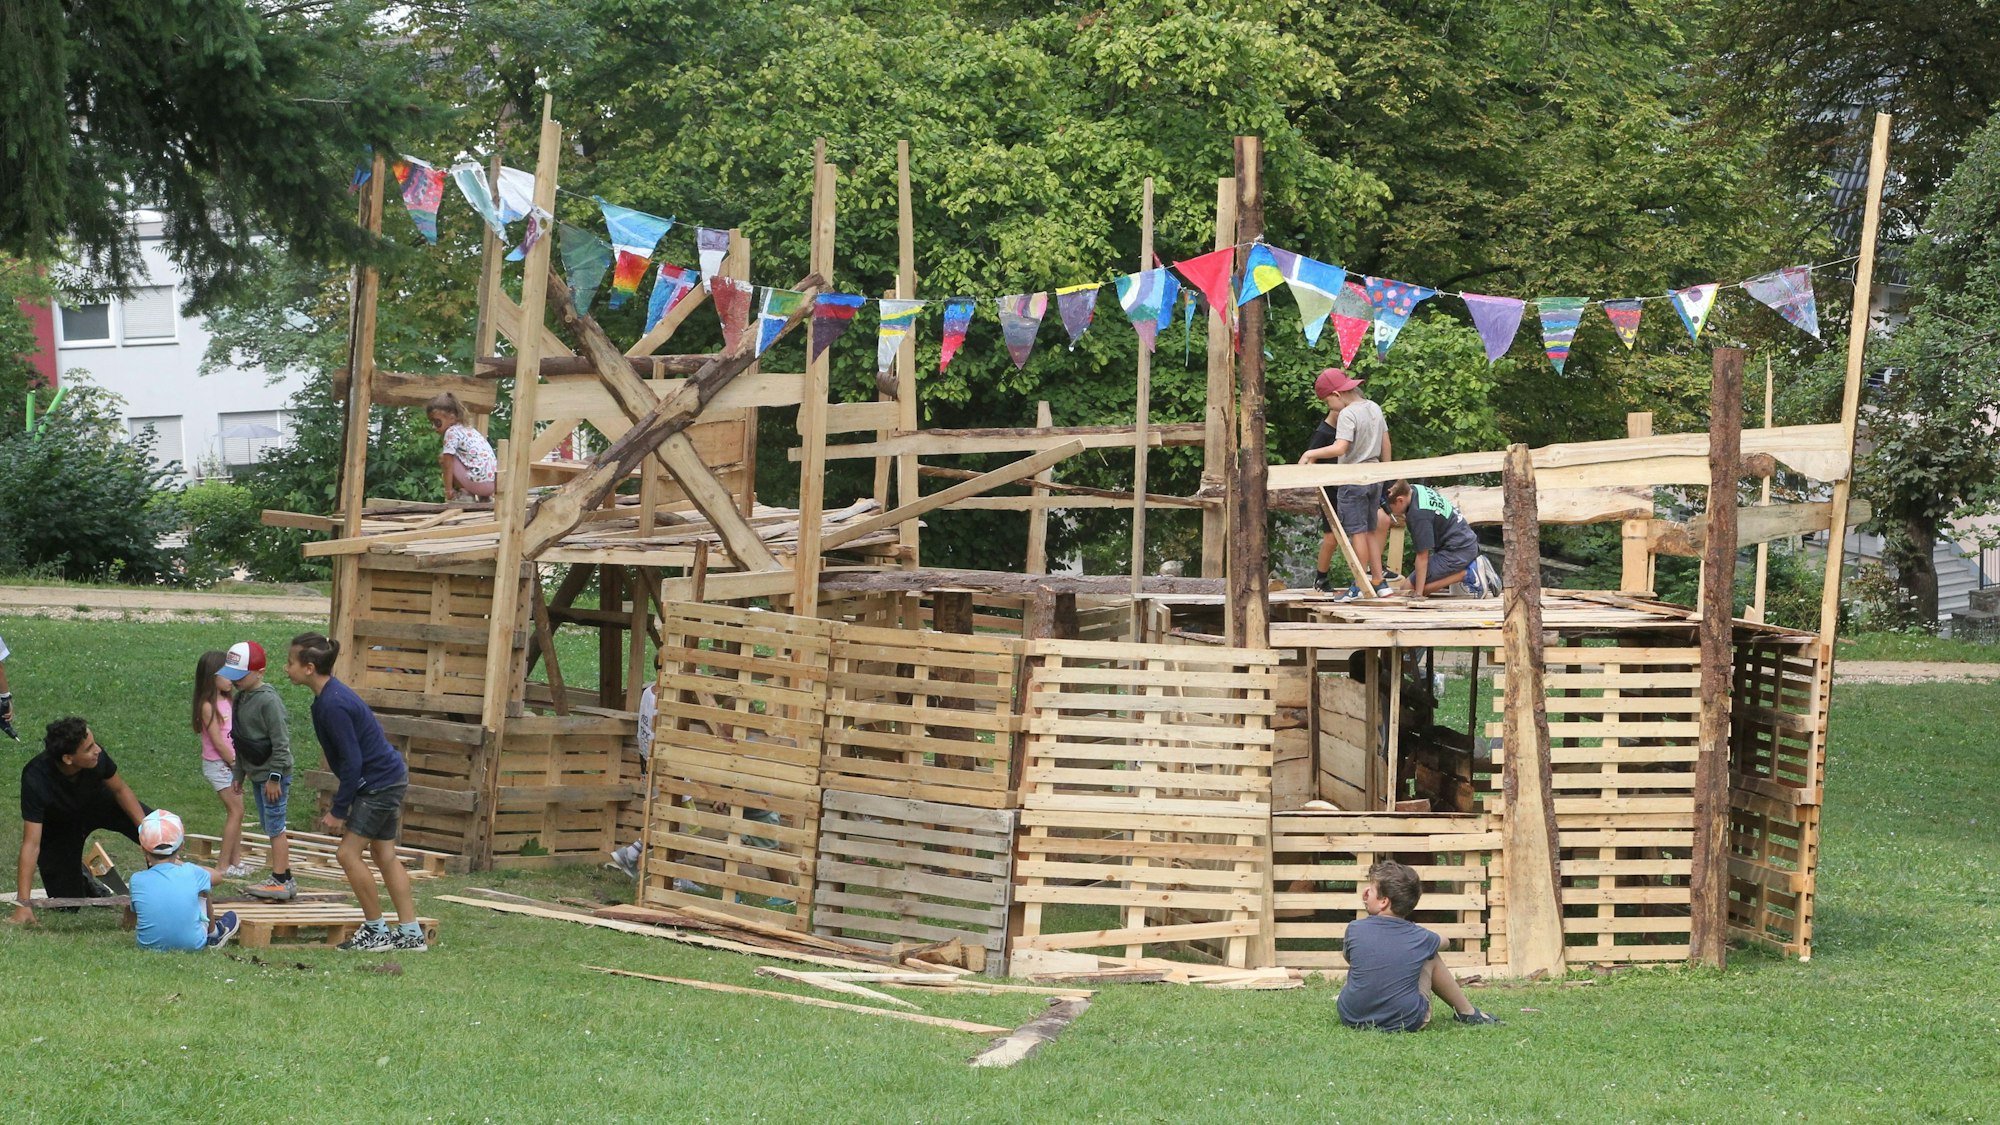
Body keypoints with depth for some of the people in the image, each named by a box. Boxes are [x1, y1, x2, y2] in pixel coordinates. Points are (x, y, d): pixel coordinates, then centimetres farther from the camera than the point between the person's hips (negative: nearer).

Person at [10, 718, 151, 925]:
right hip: (59, 828, -3)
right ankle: (83, 882, 31)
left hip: (97, 803, 3)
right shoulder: (35, 781, -41)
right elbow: (31, 844, -38)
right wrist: (22, 904, -40)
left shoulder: (95, 756, -32)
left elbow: (119, 790, -10)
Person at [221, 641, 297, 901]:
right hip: (256, 773, 10)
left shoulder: (268, 701, -20)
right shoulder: (241, 698, 9)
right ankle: (283, 877, 20)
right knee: (269, 826, 13)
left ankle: (281, 881, -3)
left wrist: (275, 777, -19)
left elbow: (281, 742, -19)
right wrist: (239, 773, 20)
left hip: (272, 774, -10)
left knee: (275, 826, -6)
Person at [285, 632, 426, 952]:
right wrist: (341, 805, 21)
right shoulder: (331, 695, 8)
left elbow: (351, 762, -22)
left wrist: (338, 810, -15)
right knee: (385, 856, 13)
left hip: (379, 784, -10)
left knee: (348, 853, -7)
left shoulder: (333, 705, -23)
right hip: (390, 778, 10)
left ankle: (376, 931, 2)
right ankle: (411, 934, 17)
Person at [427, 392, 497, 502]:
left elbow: (448, 464, -7)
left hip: (477, 482, -9)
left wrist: (448, 489, -2)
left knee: (443, 457, 3)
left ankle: (464, 494, 3)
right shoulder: (469, 430, 23)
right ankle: (484, 497, 18)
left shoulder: (452, 432, -4)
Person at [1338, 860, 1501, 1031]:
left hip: (1352, 1018, 0)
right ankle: (1467, 1012, 34)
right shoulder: (1420, 937, -8)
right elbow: (1443, 941, 19)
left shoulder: (1355, 929, -12)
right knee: (1431, 958, 21)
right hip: (1407, 1022, 0)